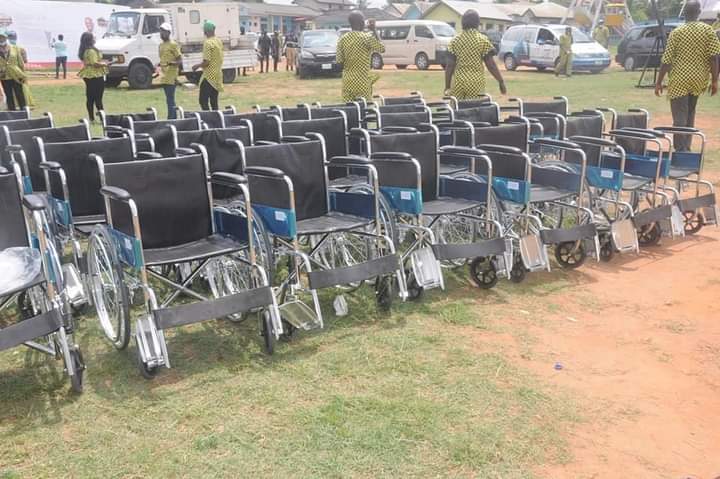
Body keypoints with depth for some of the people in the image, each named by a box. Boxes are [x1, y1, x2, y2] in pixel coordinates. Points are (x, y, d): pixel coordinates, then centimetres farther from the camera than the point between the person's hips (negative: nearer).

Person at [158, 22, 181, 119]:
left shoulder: (173, 45, -8)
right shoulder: (161, 45, 16)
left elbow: (180, 60, -10)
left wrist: (171, 63, -27)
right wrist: (159, 65, 8)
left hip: (171, 77, -8)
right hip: (164, 76, 8)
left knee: (170, 100, -11)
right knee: (170, 100, 13)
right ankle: (174, 119, 19)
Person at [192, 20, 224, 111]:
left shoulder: (208, 43, -16)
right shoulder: (219, 42, 10)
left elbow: (206, 62, -19)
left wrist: (197, 66, -3)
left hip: (209, 76, -8)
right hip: (217, 76, 8)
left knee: (203, 101, -5)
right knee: (214, 102, 11)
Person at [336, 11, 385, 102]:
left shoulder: (342, 39, 2)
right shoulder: (367, 37, -9)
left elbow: (340, 61, 3)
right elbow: (382, 49, 4)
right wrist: (374, 31, 6)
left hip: (347, 81, 5)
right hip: (362, 81, -5)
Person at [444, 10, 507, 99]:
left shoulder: (454, 41, 4)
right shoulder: (483, 40, -1)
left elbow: (449, 66, 2)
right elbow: (491, 65, -4)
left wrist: (447, 87, 8)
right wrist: (501, 82, 4)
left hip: (458, 83, 2)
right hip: (476, 84, -2)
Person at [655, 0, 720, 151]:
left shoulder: (676, 32, -4)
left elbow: (666, 60, -7)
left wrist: (659, 82, 1)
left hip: (679, 80, -3)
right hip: (698, 79, 3)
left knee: (680, 118, -4)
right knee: (689, 115, 19)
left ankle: (681, 151, -11)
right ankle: (686, 148, 25)